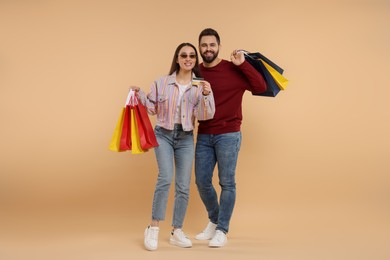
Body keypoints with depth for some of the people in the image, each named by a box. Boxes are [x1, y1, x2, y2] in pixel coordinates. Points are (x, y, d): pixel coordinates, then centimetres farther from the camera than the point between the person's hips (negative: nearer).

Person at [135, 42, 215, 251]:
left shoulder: (200, 86, 0)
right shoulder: (162, 82, 0)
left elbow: (204, 116, -8)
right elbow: (153, 108, 7)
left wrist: (206, 95, -22)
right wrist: (140, 95, -8)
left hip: (186, 138, 2)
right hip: (163, 134, -2)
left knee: (184, 186, 4)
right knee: (166, 177, -21)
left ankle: (177, 232, 16)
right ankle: (153, 228, -11)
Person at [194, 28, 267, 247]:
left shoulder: (233, 69, -5)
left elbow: (261, 87, -11)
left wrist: (242, 64, -17)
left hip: (228, 135, -4)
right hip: (204, 136, 5)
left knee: (227, 183, 0)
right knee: (202, 182, 8)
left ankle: (222, 231, 11)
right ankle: (214, 222, 30)